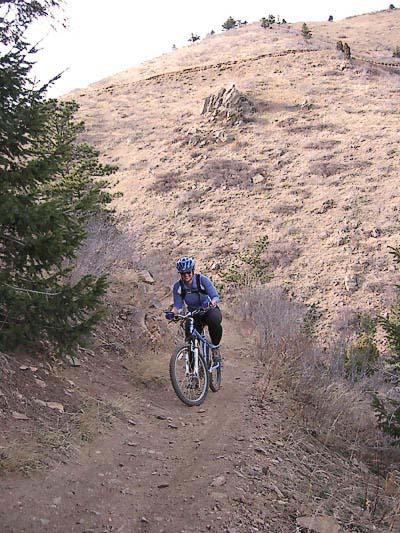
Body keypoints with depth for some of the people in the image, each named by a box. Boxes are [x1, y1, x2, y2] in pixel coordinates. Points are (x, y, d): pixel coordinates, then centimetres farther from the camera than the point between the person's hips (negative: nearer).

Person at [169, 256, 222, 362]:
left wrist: (213, 302, -47)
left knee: (214, 320, -37)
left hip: (209, 310, -2)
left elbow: (216, 296, -23)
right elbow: (177, 305, -9)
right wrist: (174, 310, -33)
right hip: (193, 315, 3)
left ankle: (215, 347, -13)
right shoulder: (177, 286, -10)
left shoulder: (202, 280, -18)